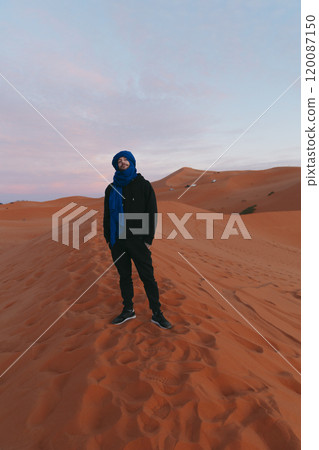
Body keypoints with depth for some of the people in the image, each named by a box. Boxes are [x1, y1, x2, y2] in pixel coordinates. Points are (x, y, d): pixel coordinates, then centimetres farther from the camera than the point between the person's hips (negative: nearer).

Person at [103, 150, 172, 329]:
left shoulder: (143, 185, 2)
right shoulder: (111, 189, 11)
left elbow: (152, 213, -2)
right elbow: (107, 215, 15)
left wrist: (149, 239, -8)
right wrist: (108, 238, 7)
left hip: (138, 240, -3)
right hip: (118, 241, 4)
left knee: (148, 277, 0)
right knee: (124, 277, 12)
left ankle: (157, 313, 12)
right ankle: (128, 310, 27)